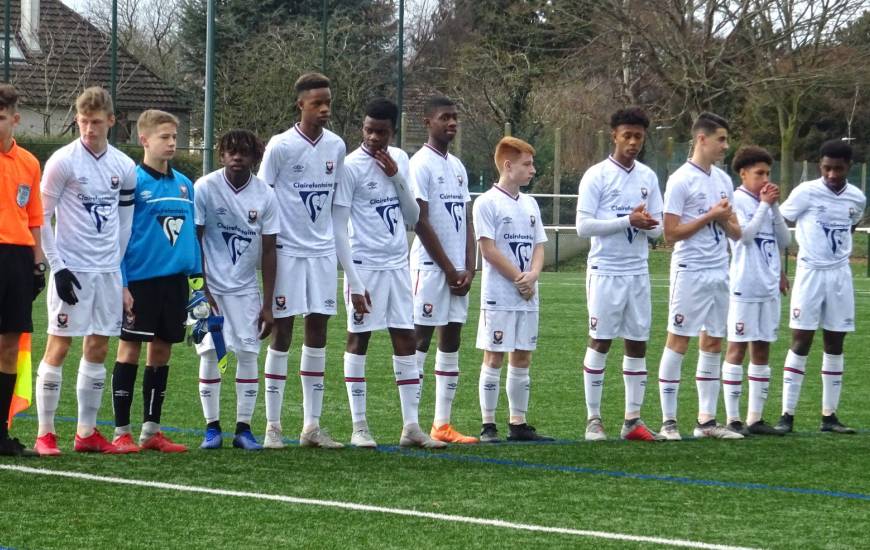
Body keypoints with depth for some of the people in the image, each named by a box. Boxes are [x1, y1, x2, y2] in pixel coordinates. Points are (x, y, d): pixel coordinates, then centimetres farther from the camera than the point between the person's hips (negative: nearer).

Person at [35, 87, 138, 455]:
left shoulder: (124, 167, 7)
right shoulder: (63, 161, -8)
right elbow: (42, 218, -7)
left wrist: (116, 264, 12)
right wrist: (57, 266, -12)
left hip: (107, 272, 5)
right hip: (72, 269, -5)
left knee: (98, 348, 7)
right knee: (58, 346, -5)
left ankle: (87, 432, 13)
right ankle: (45, 434, -2)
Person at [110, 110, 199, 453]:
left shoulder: (184, 184, 11)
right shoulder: (133, 182, -7)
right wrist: (120, 283, -14)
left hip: (175, 280, 6)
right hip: (140, 279, -6)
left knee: (162, 351, 9)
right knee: (130, 349, -1)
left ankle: (151, 430, 17)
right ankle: (121, 432, 4)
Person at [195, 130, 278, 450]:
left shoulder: (265, 195, -3)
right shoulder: (205, 188, -9)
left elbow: (268, 252, 0)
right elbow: (194, 241, -5)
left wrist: (268, 304, -3)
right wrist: (200, 289, -9)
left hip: (245, 288, 2)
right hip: (211, 286, -2)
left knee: (248, 354, -3)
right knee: (209, 353, -3)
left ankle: (244, 428, 3)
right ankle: (212, 427, 5)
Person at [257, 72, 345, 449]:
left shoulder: (336, 147, 6)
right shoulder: (281, 147, -8)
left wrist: (333, 240, 15)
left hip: (323, 251, 5)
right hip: (287, 250, -5)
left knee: (318, 332, 5)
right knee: (282, 333, -2)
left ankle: (312, 425, 11)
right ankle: (272, 426, 4)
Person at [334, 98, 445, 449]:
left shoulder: (399, 160, 8)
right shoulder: (351, 166, -10)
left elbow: (413, 218, 10)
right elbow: (338, 229, -11)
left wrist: (397, 177, -5)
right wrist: (354, 282, -14)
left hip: (398, 265, 6)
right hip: (364, 265, -6)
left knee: (405, 340, 5)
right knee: (358, 339, 0)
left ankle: (411, 426, 8)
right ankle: (359, 426, 4)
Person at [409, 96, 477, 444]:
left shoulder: (457, 166, 16)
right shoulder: (421, 164, -8)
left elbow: (466, 222, 15)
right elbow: (421, 222, -13)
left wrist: (468, 269, 2)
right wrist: (449, 270, -11)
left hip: (457, 271, 8)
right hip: (430, 268, -8)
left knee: (451, 343, 7)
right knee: (419, 342, -6)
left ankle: (442, 425, 10)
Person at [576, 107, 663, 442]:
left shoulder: (648, 177, 10)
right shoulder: (597, 176, -5)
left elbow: (658, 229, 11)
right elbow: (584, 226, -12)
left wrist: (648, 224, -13)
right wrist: (628, 220, -18)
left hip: (638, 272, 5)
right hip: (605, 272, -5)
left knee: (638, 344, 4)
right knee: (600, 342, -2)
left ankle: (633, 420, 9)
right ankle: (593, 419, 4)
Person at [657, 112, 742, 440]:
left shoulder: (723, 180, 13)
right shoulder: (681, 180, -9)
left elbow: (736, 233, 17)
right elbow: (671, 234, -12)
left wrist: (726, 220, -5)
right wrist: (710, 216, -14)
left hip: (719, 273, 7)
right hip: (690, 272, -7)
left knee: (713, 344, 7)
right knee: (678, 341, -3)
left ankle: (707, 420, 11)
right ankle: (668, 421, 0)